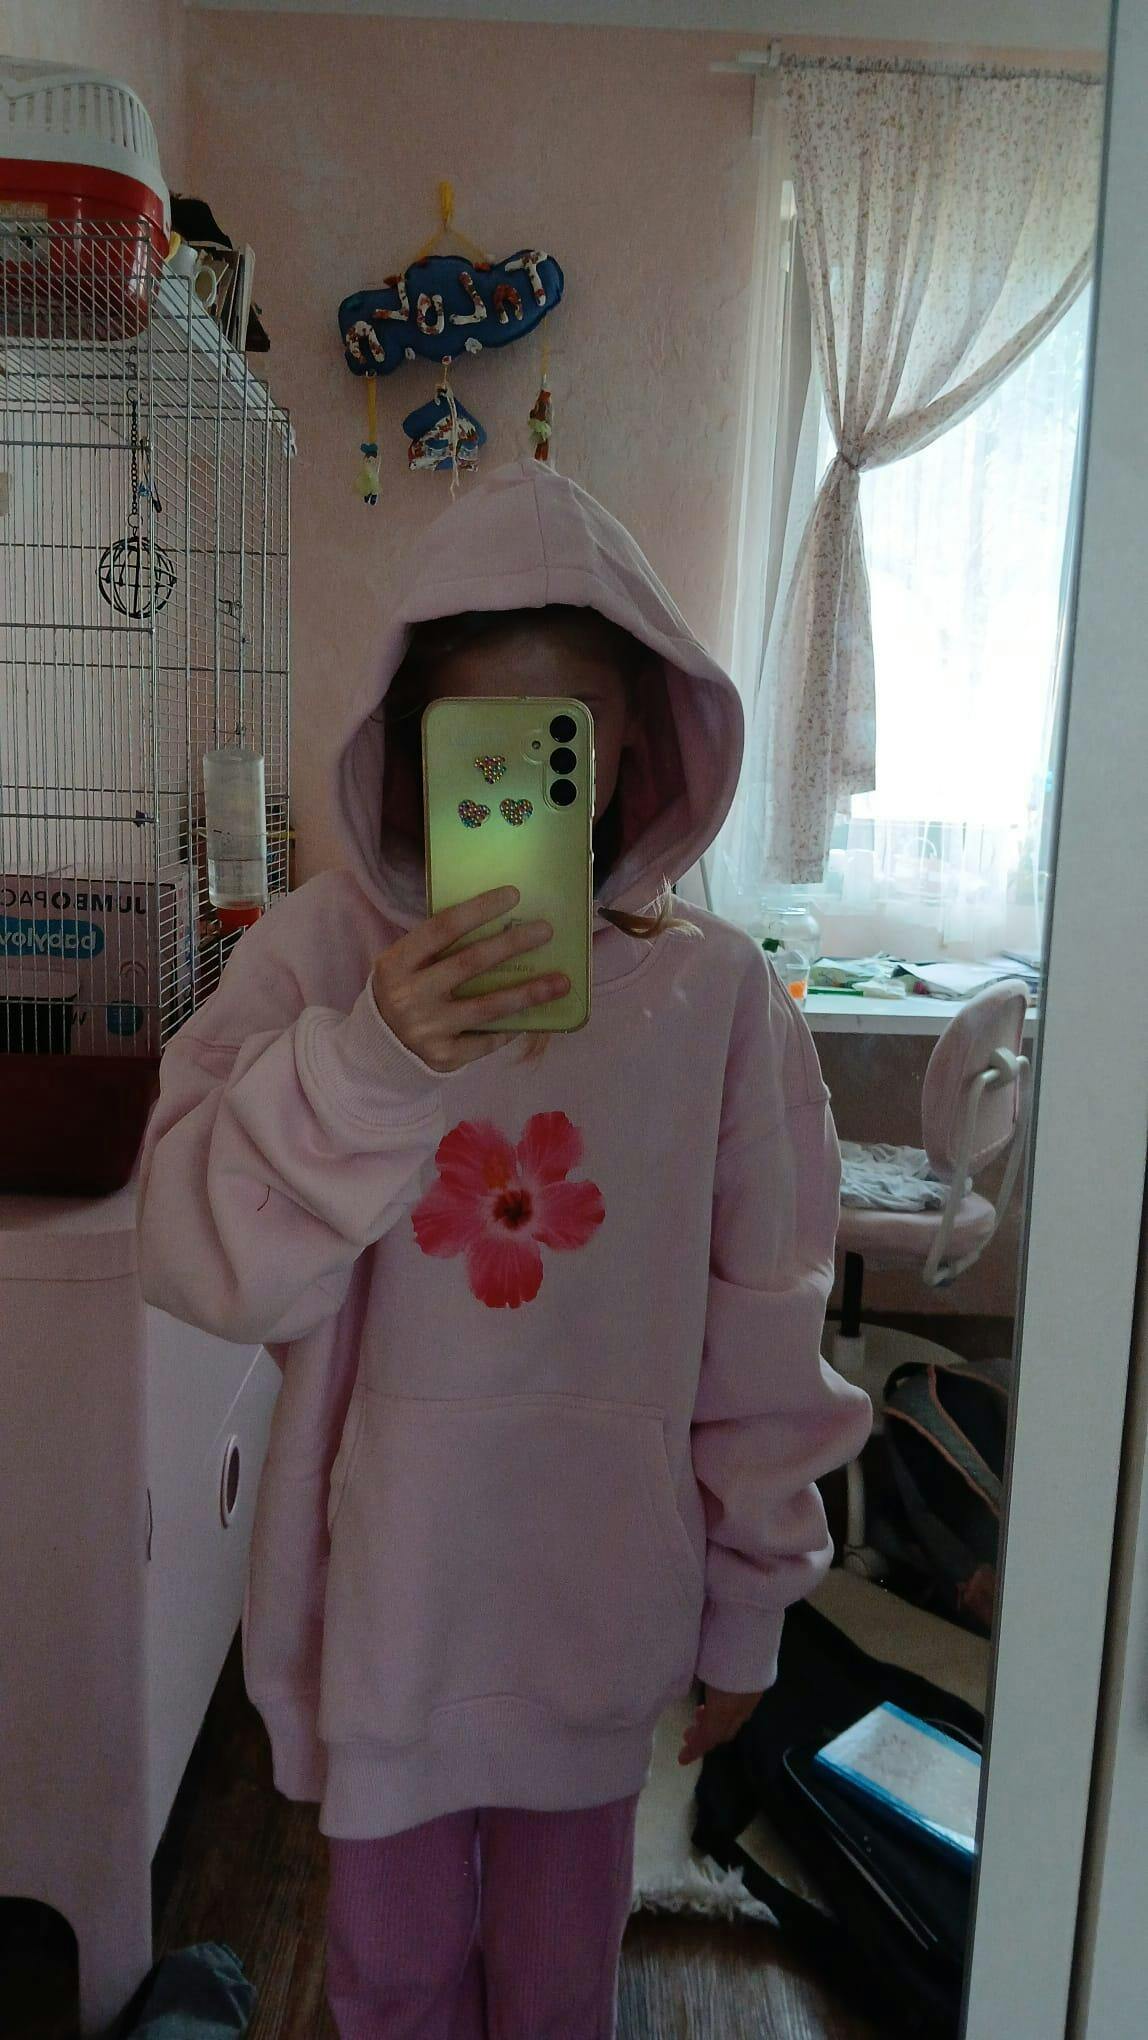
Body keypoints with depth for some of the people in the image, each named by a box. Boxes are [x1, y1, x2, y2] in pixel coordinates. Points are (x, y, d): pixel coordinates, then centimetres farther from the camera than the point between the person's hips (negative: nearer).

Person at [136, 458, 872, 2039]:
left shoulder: (714, 990, -9)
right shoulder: (321, 953, -10)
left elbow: (760, 1329, -2)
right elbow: (198, 1259, -16)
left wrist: (748, 1610, 5)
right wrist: (371, 1060, -33)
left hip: (601, 1595, 1)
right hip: (388, 1584, 0)